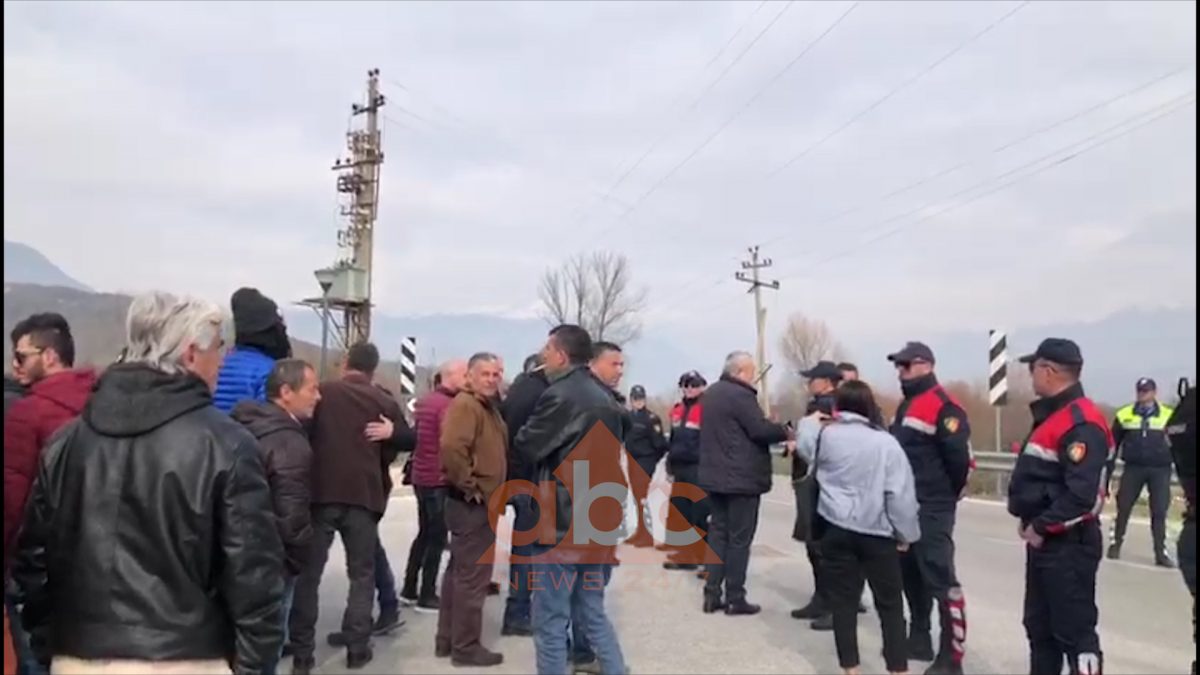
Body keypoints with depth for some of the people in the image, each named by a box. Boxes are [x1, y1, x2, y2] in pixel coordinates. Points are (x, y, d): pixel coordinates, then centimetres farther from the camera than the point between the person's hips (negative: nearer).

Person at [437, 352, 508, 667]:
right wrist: (471, 488, -22)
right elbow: (451, 448, -30)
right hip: (472, 503, -10)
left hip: (481, 502, 10)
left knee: (459, 571, 16)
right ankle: (466, 646, 6)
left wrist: (489, 492, 14)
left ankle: (448, 638, 26)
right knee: (473, 575, -3)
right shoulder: (465, 405, -16)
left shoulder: (488, 407, 15)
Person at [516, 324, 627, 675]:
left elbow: (526, 446, -8)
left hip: (563, 523, -9)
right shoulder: (604, 397, 12)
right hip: (597, 521, 9)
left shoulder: (560, 395, -15)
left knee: (550, 619, 0)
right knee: (593, 612, 17)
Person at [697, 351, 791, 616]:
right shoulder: (740, 395, -16)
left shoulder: (711, 393, 14)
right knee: (739, 538, -1)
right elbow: (760, 430, -20)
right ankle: (735, 599, 3)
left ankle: (712, 594, 13)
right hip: (741, 478, -9)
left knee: (718, 532, 12)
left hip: (716, 475, 9)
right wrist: (786, 432, -2)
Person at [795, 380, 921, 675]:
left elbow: (804, 446, 22)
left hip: (837, 530, 1)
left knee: (843, 601, 9)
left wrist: (809, 423, 40)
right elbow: (901, 494, -6)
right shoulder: (886, 442, -6)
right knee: (890, 603, 11)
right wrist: (906, 533, 5)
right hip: (877, 533, -1)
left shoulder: (825, 434, -1)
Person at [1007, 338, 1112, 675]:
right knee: (1039, 625, 19)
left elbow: (1081, 493, -28)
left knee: (1075, 631, -4)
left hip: (1069, 544, -11)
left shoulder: (1081, 423, -20)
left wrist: (1042, 527, -19)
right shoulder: (1052, 416, 14)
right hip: (1044, 541, 11)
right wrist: (1030, 520, 10)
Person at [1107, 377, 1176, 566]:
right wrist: (1107, 471, 4)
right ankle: (1115, 544, 18)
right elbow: (1113, 445, 7)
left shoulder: (1168, 416, 2)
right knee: (1123, 508, 4)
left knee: (1159, 512, 2)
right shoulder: (1124, 415, 2)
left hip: (1160, 470, 0)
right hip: (1133, 468, 0)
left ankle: (1161, 553, 8)